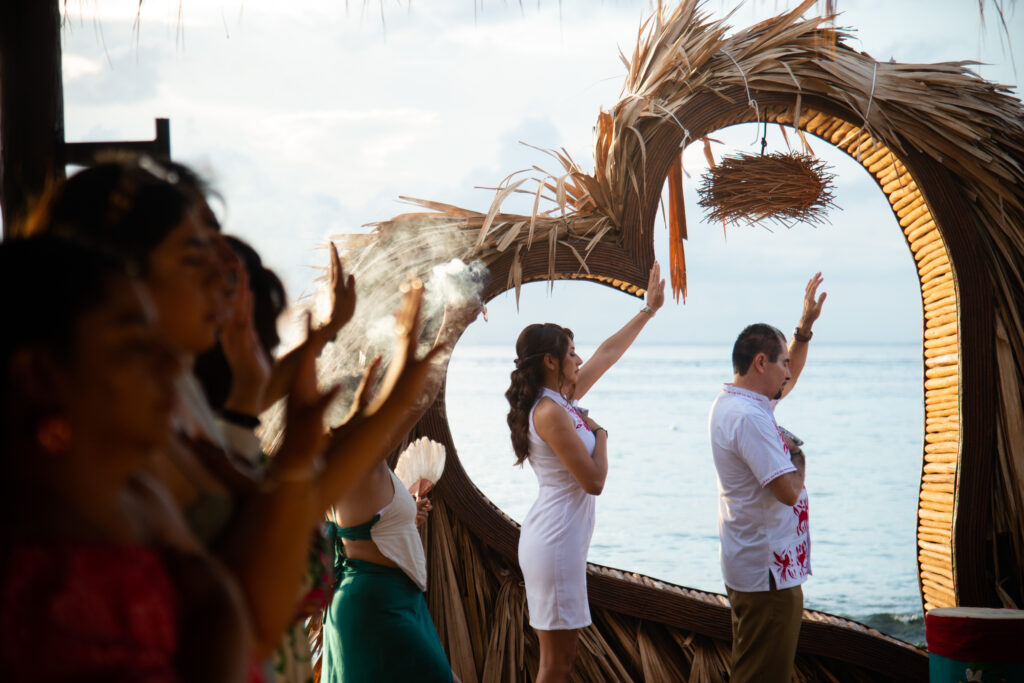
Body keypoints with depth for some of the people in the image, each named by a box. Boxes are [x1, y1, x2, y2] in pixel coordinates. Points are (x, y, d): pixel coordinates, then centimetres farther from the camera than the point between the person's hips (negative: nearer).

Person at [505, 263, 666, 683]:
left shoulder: (563, 401, 10)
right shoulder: (551, 412, -18)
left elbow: (608, 353, 22)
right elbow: (594, 481, -19)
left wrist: (649, 310, 27)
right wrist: (600, 434, -2)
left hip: (561, 540, 10)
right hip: (555, 542, -10)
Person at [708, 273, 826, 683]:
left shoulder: (733, 402, 11)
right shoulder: (749, 418, -22)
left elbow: (788, 378, 31)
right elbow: (788, 491, -26)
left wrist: (806, 325, 23)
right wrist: (798, 458, -5)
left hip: (749, 567, 11)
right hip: (768, 571, -11)